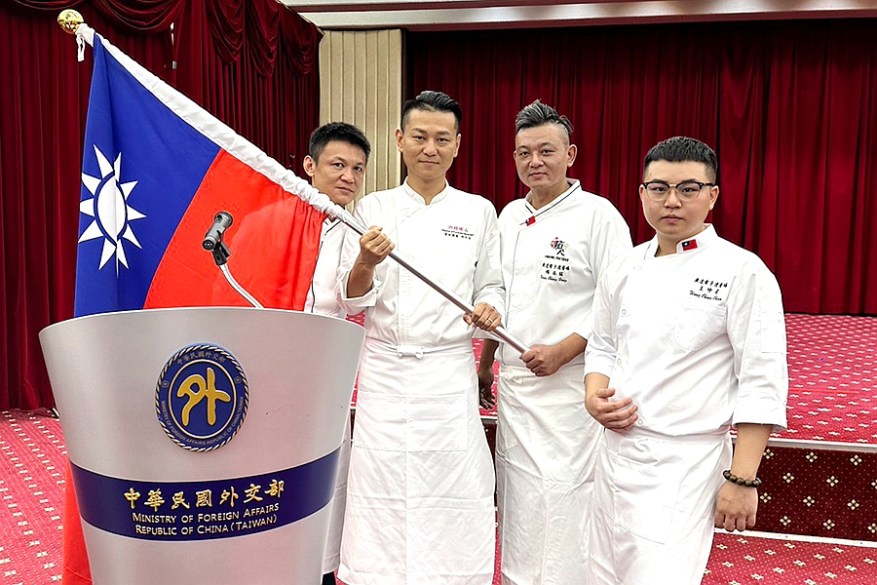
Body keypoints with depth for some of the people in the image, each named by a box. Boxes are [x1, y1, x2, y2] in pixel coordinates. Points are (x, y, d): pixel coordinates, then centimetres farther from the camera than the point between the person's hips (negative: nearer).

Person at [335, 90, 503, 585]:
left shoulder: (479, 212, 5)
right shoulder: (372, 209, 4)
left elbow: (491, 286, 12)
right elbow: (351, 301, 1)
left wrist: (488, 308, -10)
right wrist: (366, 263, -19)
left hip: (450, 372, 0)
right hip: (385, 372, 0)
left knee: (454, 495, 2)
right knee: (381, 494, 3)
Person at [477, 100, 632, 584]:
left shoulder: (598, 216, -9)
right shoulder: (510, 216, 11)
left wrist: (563, 351, -20)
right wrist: (484, 366, 17)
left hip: (567, 386, -6)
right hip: (513, 383, 7)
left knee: (561, 498, -4)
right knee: (516, 498, 15)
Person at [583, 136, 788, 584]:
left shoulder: (742, 272, -9)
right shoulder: (625, 269, 6)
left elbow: (762, 383, -11)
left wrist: (743, 479, -13)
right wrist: (594, 397, -2)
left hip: (684, 464, -5)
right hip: (616, 451, 6)